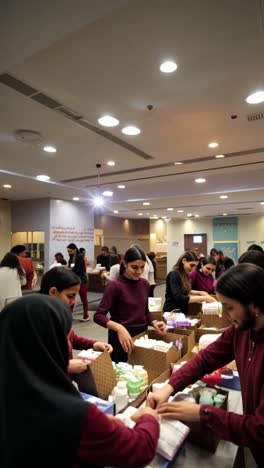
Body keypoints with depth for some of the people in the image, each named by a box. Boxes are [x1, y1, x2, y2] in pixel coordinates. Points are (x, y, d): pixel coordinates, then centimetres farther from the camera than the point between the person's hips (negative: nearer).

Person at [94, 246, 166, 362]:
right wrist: (119, 328, -37)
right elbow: (98, 316, -22)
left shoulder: (144, 284, 2)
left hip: (142, 334, 6)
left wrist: (154, 322, -6)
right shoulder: (115, 285, -17)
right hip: (122, 338, -6)